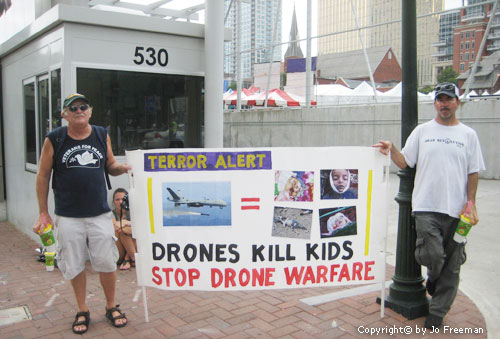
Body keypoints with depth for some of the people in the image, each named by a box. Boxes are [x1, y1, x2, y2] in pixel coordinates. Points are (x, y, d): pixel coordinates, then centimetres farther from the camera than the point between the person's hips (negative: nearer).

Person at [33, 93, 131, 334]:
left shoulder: (102, 135, 4)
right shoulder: (54, 140, -3)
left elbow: (110, 166, 14)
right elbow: (43, 176, 3)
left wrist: (123, 168, -11)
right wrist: (43, 212, 2)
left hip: (100, 214, 1)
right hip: (67, 217, -1)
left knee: (106, 262, 6)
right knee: (74, 265, 9)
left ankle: (111, 307, 26)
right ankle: (82, 311, 27)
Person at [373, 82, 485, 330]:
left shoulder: (468, 135, 8)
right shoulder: (423, 131, 8)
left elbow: (473, 172, 8)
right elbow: (405, 162, 6)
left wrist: (471, 202, -1)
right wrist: (391, 150, -13)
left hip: (456, 209, 1)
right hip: (426, 207, -1)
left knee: (451, 266, 5)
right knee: (431, 256, -11)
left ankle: (437, 313, 21)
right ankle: (434, 281, 26)